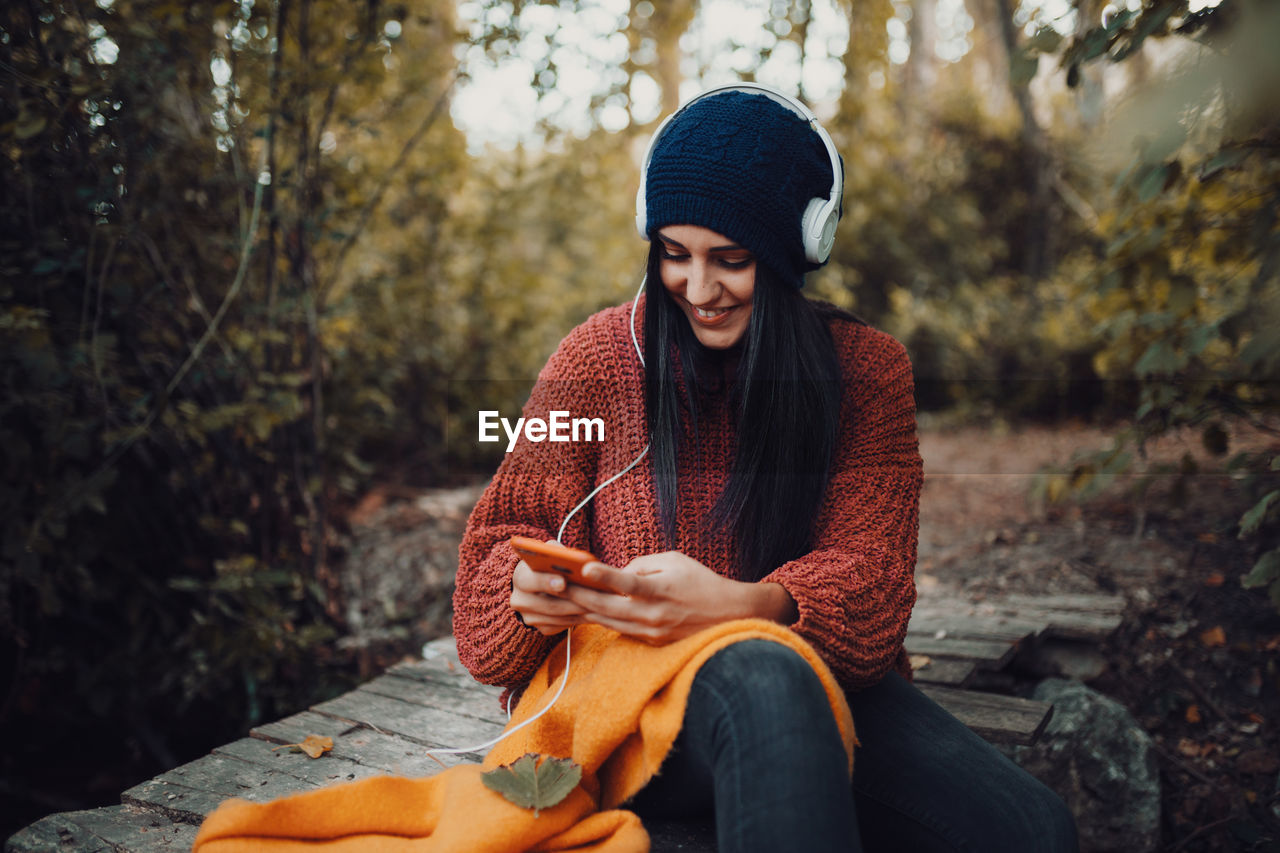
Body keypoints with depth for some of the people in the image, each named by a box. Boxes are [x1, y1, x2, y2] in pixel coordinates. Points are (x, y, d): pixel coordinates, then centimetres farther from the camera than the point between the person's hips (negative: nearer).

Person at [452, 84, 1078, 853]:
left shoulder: (867, 370, 5)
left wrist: (741, 604, -27)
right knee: (766, 679, -37)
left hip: (821, 680, 2)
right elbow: (510, 539, 5)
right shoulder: (602, 355, 2)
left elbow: (868, 572, -5)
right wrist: (532, 588, -20)